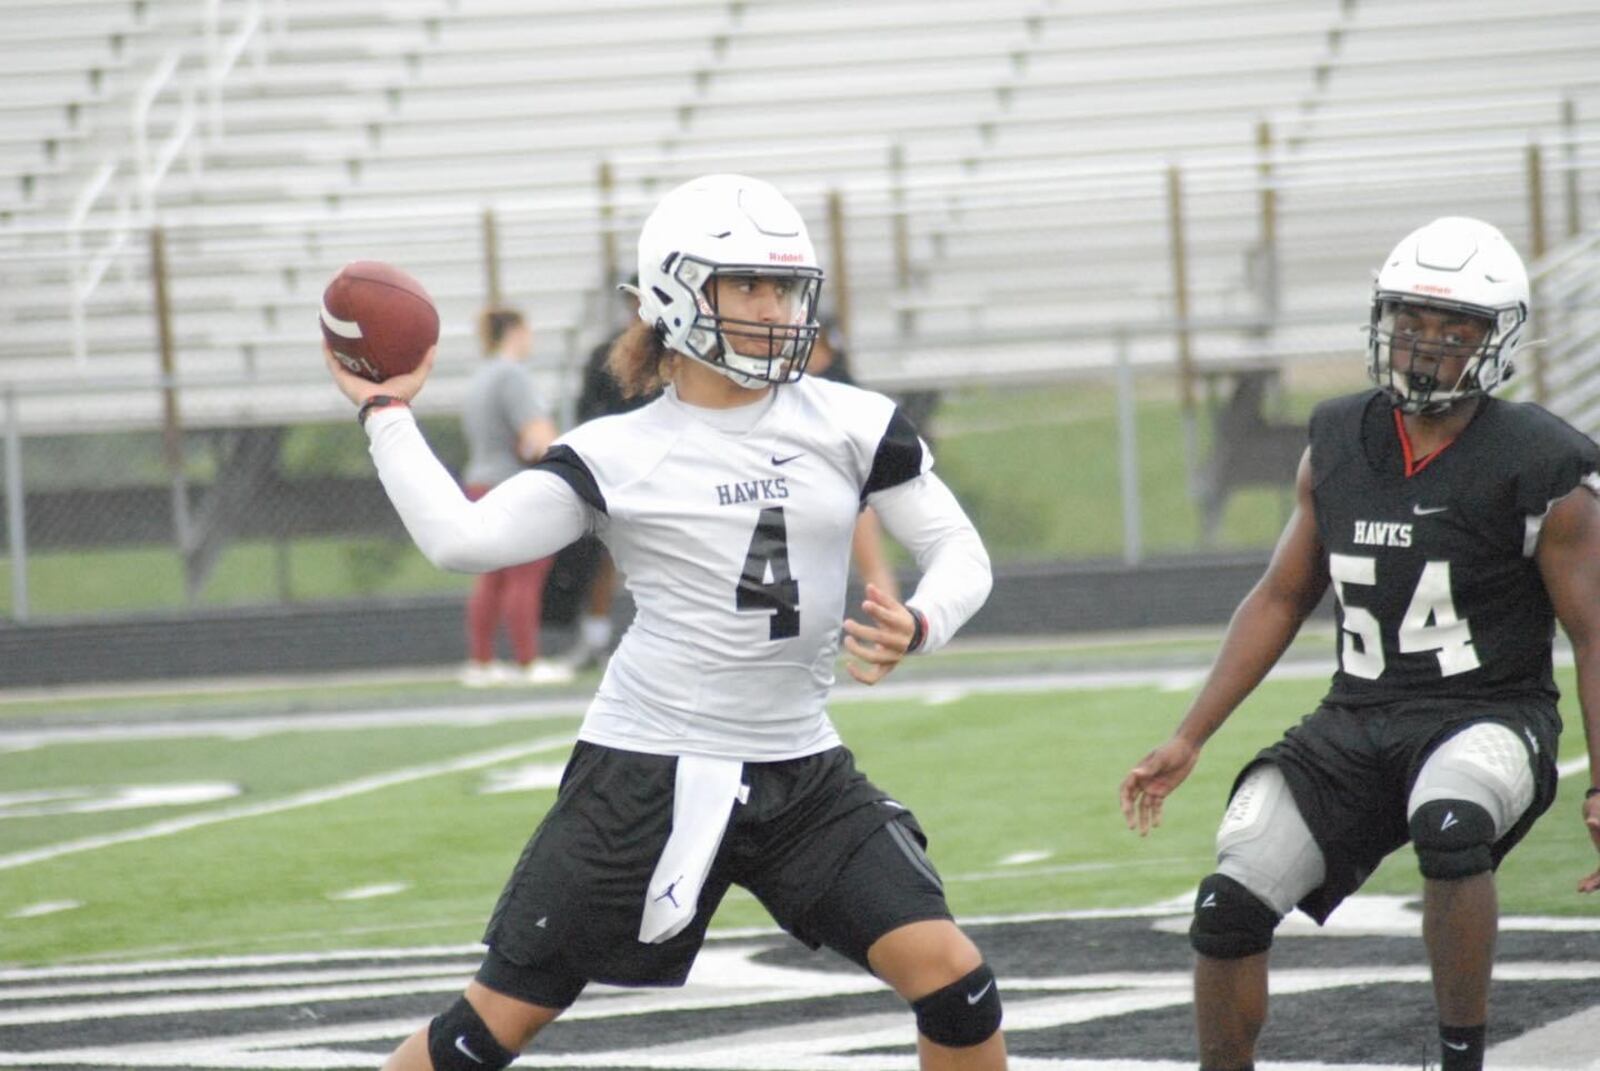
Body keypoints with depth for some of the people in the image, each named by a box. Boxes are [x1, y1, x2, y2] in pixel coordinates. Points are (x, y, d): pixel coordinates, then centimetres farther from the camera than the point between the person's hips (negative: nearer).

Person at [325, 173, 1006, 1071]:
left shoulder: (850, 426, 1)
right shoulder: (619, 456, -3)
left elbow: (960, 552, 1)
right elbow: (461, 539, -10)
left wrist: (916, 627, -19)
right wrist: (388, 412, -4)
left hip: (801, 774, 2)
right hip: (649, 773, -2)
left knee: (950, 972, -12)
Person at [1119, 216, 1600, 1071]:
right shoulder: (1339, 445, 7)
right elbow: (1280, 599, 15)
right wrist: (1187, 741, 12)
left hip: (1486, 718, -5)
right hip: (1358, 719, 5)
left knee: (1449, 829, -38)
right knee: (1228, 909, -10)